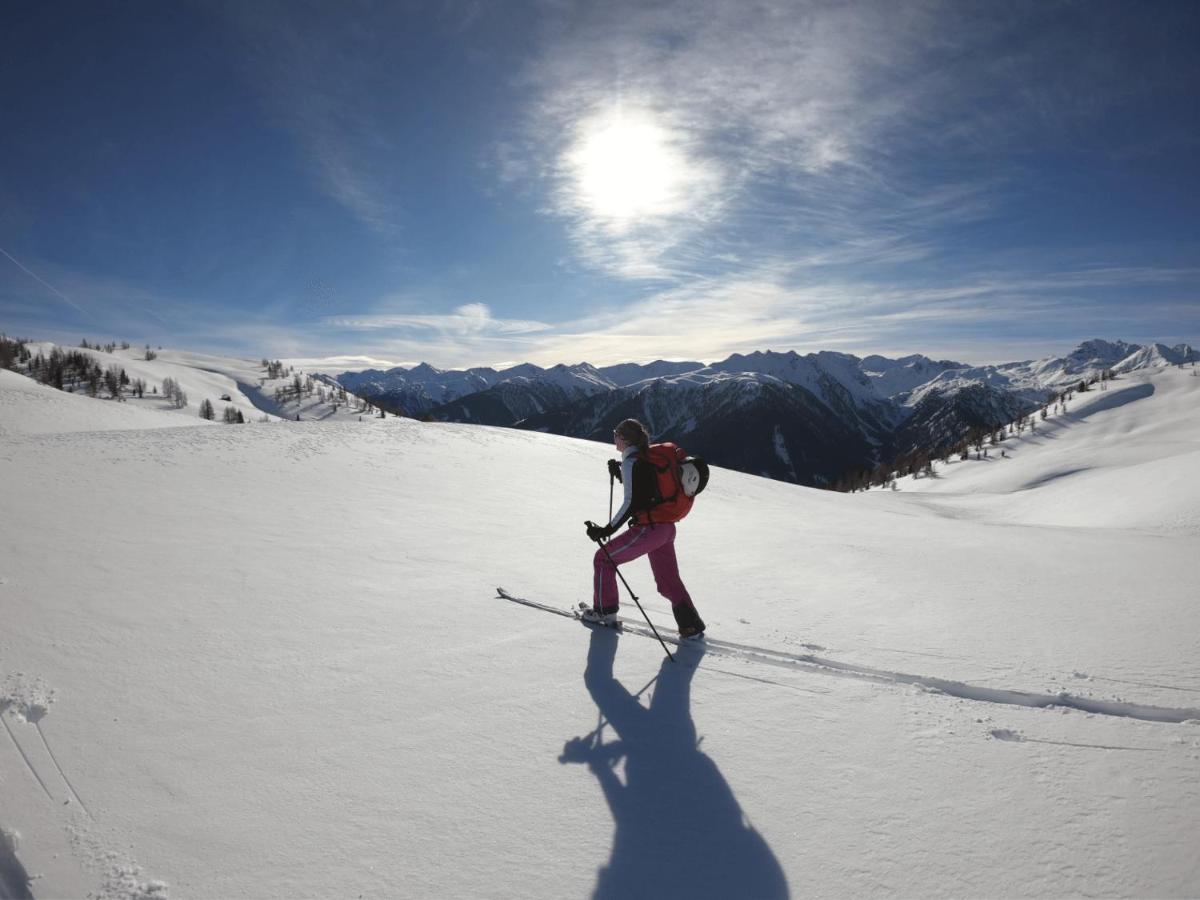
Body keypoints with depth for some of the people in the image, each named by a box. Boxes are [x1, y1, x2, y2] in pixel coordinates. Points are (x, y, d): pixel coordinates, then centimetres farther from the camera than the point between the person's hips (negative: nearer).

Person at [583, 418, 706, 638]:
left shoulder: (630, 462, -13)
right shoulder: (648, 457, 12)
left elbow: (631, 503, -19)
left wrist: (608, 530, -16)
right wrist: (619, 474, 19)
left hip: (648, 529, -8)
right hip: (667, 528, 9)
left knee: (603, 558, 9)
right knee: (669, 581, 17)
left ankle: (605, 611, 18)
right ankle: (691, 626, 16)